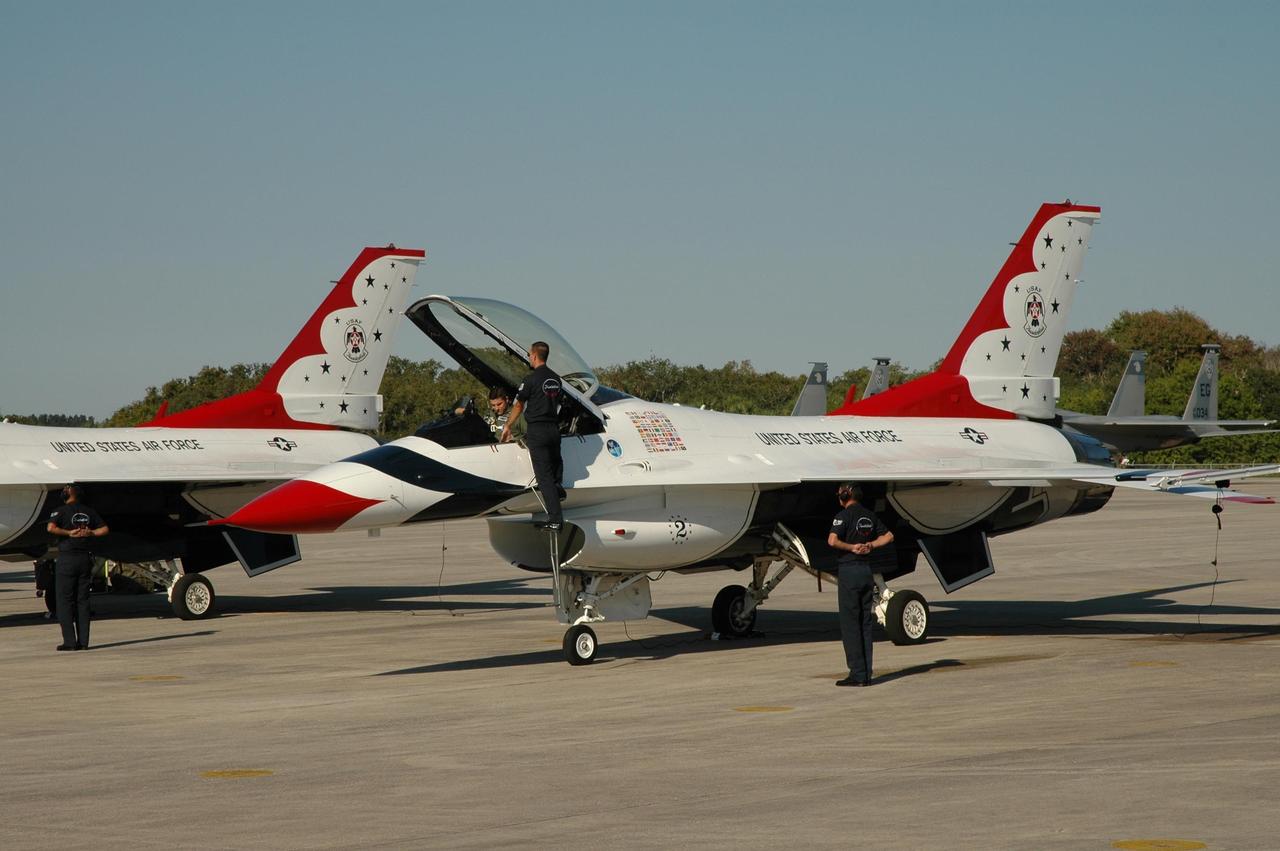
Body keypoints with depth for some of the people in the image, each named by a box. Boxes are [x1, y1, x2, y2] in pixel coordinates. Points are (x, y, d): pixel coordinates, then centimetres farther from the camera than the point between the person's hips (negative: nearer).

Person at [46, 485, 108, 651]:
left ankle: (69, 641, -6)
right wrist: (90, 533, 1)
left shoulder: (62, 510, -5)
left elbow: (51, 528, -22)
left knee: (65, 601, 0)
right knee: (82, 601, 8)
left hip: (67, 558, -5)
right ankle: (83, 641, 4)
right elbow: (104, 529, 10)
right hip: (85, 558, 5)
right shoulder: (89, 512, 10)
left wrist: (69, 533, -11)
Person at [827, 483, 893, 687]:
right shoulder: (869, 516, 12)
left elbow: (832, 541, -22)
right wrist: (870, 545, 8)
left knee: (850, 623, -3)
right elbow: (888, 536, 20)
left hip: (849, 570, -7)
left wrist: (851, 547, -8)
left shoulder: (844, 515, -9)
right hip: (867, 570, 7)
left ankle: (857, 673, -7)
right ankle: (866, 674, 9)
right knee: (865, 623, 10)